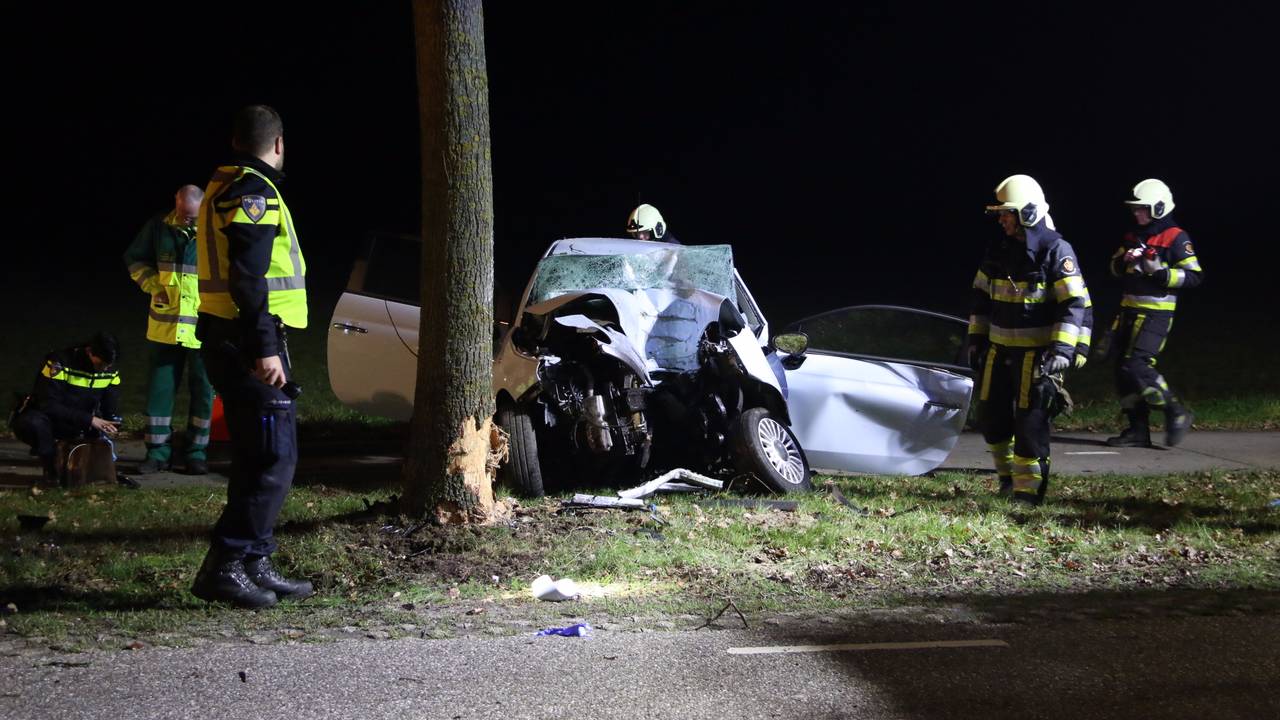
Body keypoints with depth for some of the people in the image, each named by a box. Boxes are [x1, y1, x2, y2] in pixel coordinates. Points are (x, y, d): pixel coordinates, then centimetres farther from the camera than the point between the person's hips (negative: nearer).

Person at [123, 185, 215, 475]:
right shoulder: (158, 226, -2)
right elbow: (135, 259, 12)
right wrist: (153, 285, -4)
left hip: (204, 327, -2)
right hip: (164, 324, 2)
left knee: (203, 388, 5)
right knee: (159, 386, 5)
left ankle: (197, 452, 16)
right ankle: (158, 451, 14)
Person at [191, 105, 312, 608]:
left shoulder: (223, 189, 19)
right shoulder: (254, 193, -12)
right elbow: (248, 279, -21)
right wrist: (264, 349, -24)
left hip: (225, 338, 10)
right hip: (250, 342, -10)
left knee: (255, 458, 13)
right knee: (273, 459, -10)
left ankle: (254, 565, 16)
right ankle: (225, 565, -12)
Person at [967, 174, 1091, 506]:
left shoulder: (1056, 251, -11)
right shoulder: (998, 250, 8)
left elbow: (1074, 304, -14)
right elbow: (981, 297, 17)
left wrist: (1062, 349, -21)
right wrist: (975, 338, 14)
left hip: (1037, 352, -6)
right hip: (999, 349, 6)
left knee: (1030, 421, -7)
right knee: (991, 415, 9)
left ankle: (1028, 488, 0)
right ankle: (1008, 474, 27)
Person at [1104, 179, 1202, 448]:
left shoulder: (1176, 238, -9)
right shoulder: (1134, 236, 14)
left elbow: (1193, 275, -12)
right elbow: (1116, 268, 20)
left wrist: (1160, 272, -22)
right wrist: (1124, 260, -2)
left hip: (1155, 314, -8)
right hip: (1129, 311, 8)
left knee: (1137, 366, -17)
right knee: (1122, 368, 5)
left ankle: (1176, 413, -3)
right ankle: (1137, 429, 12)